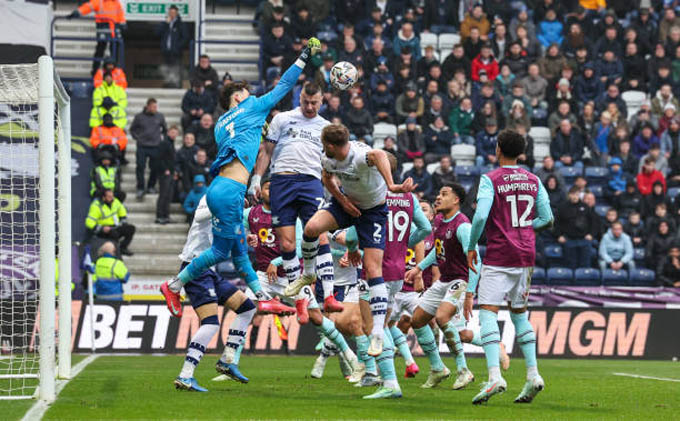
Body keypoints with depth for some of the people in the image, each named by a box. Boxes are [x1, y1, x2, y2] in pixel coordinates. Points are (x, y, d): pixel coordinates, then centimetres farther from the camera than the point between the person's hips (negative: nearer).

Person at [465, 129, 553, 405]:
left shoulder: (490, 180, -7)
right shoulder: (533, 181, 9)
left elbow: (480, 216, -16)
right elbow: (547, 219, 9)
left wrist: (471, 247, -4)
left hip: (498, 255, -6)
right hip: (526, 255, 6)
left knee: (487, 312, -8)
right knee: (519, 313, 17)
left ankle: (494, 375, -24)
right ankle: (532, 375, 9)